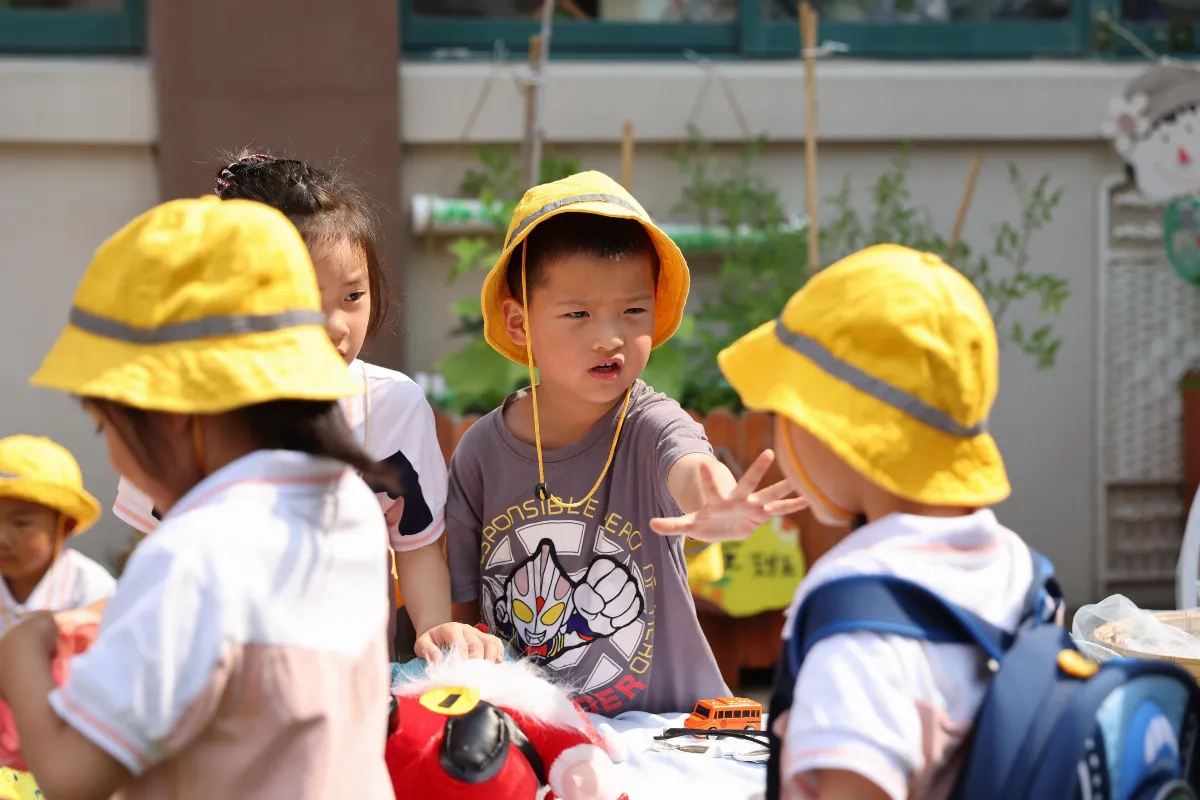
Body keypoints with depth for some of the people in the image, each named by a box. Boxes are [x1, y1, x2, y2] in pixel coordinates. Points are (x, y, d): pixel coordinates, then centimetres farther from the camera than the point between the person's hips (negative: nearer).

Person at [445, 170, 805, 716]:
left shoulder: (651, 426, -8)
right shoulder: (480, 452, 0)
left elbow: (689, 466, -32)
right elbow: (461, 604, 10)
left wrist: (715, 509, -54)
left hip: (667, 720, -4)